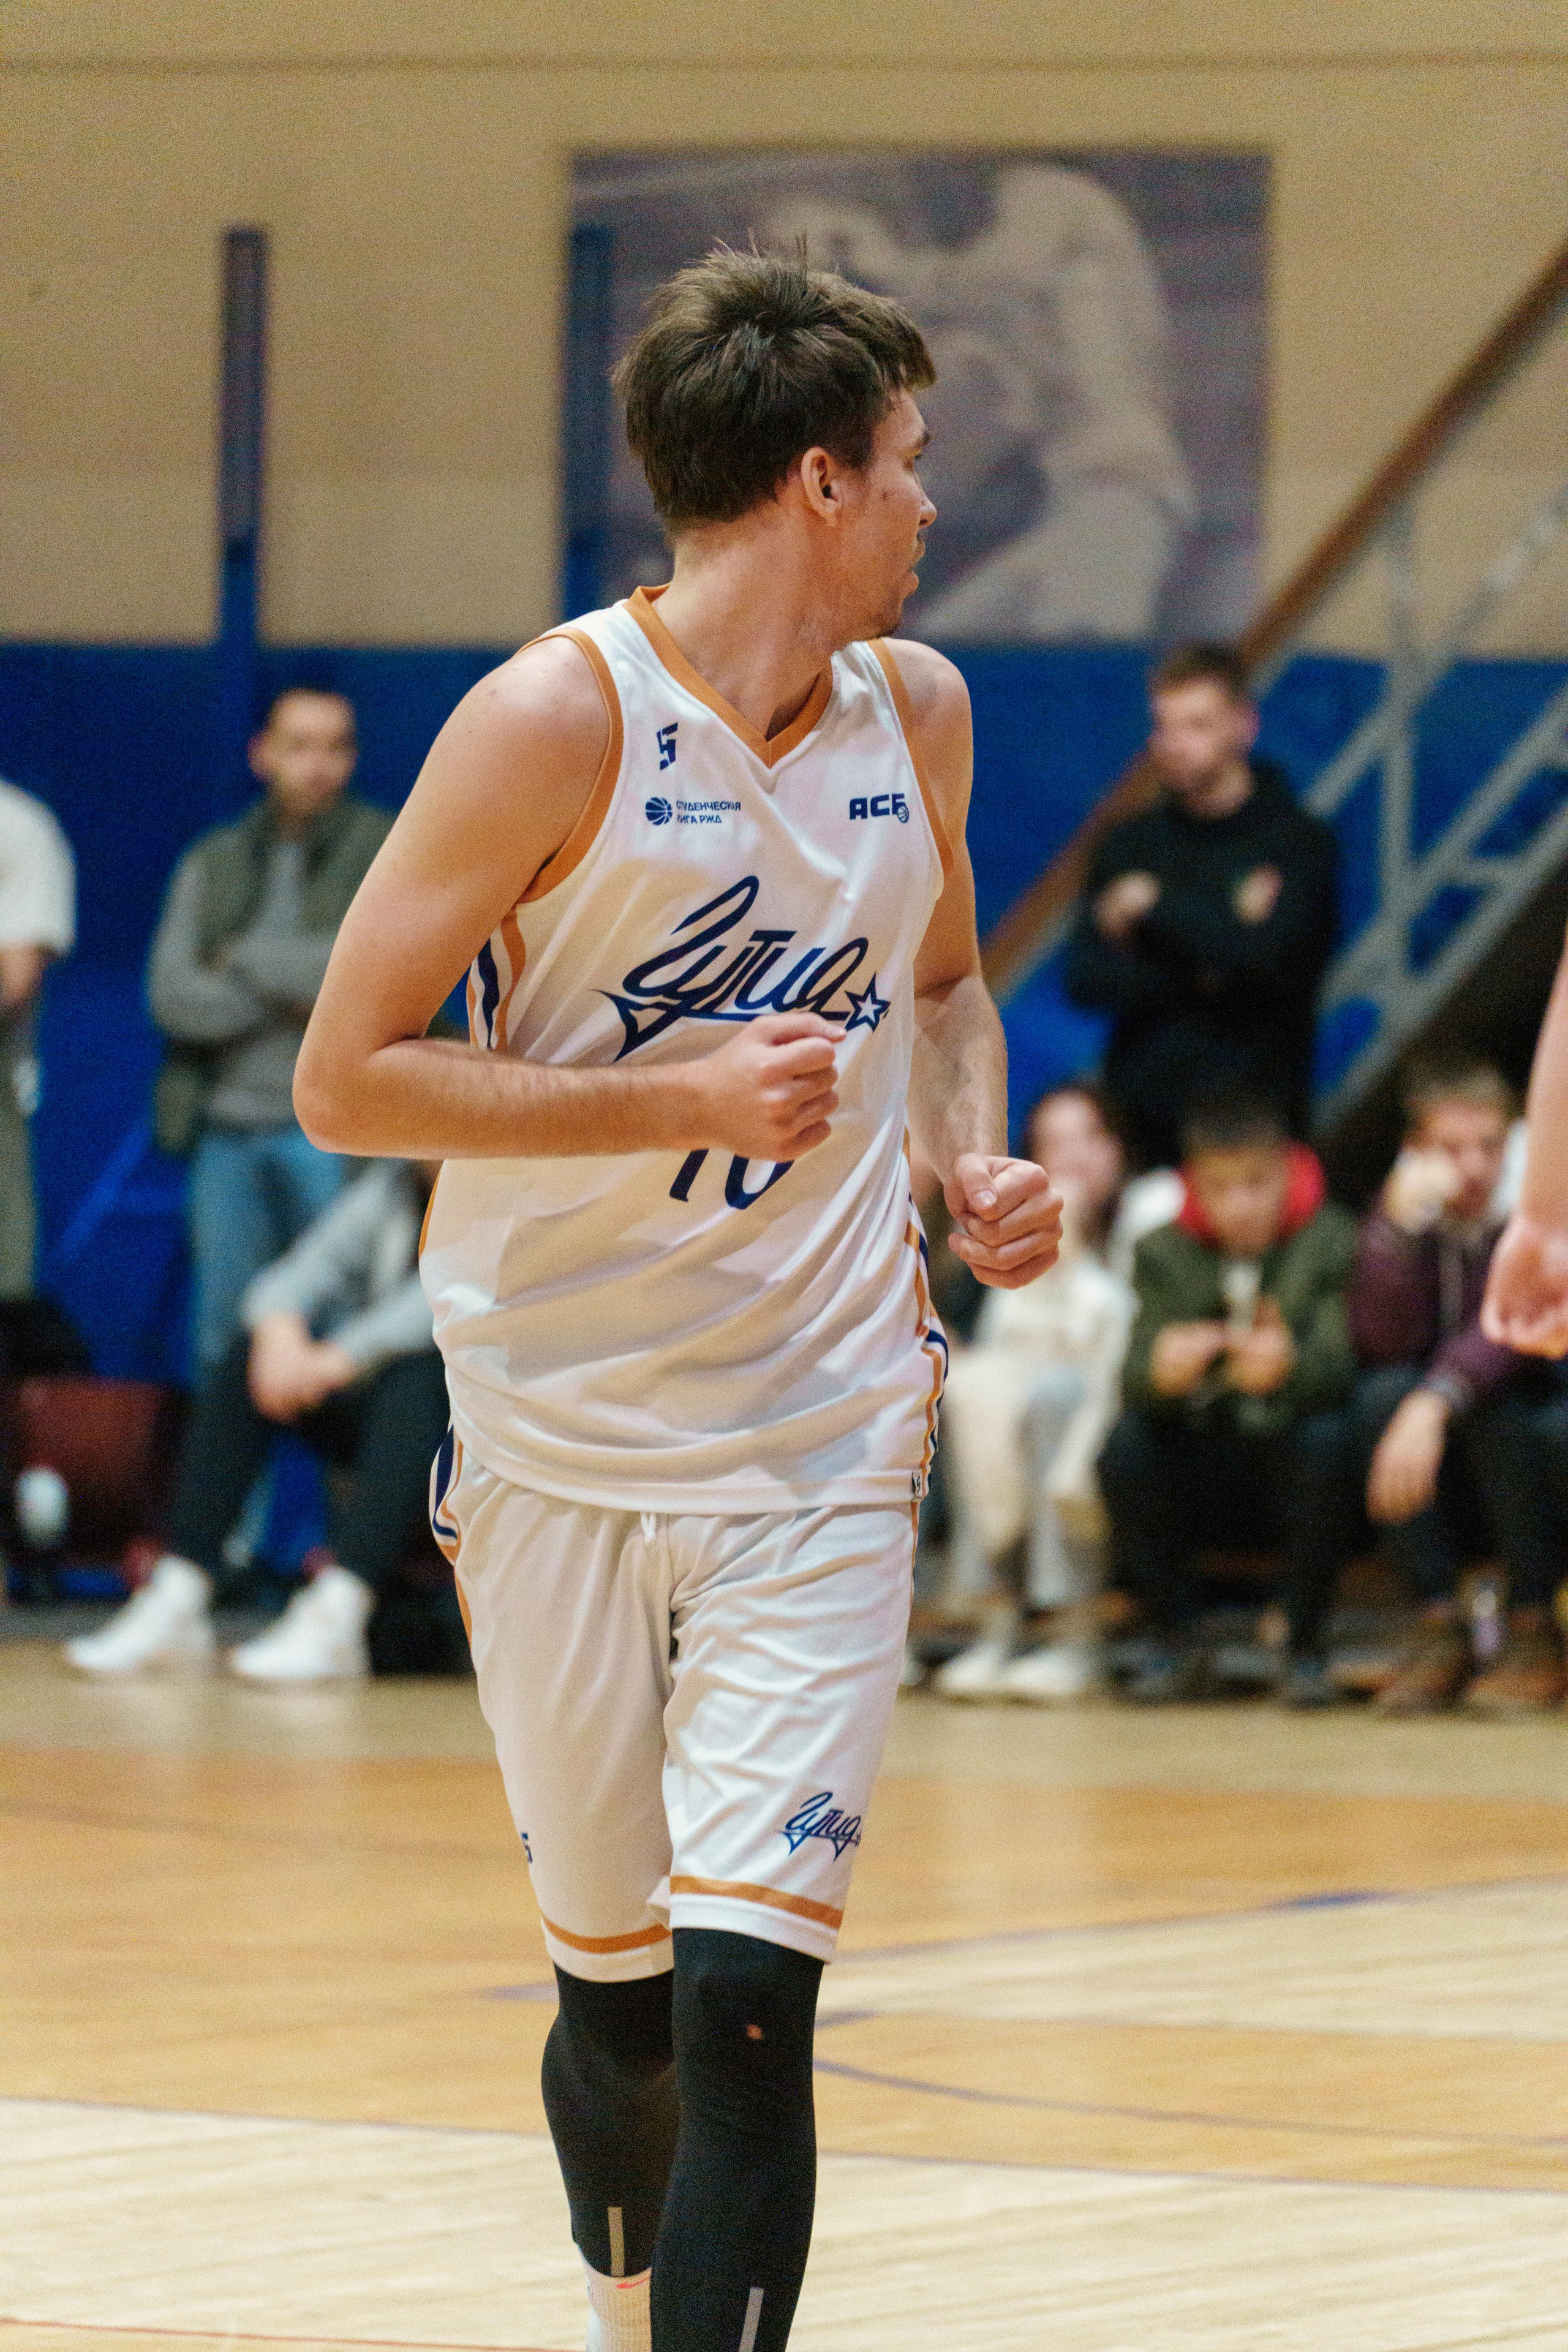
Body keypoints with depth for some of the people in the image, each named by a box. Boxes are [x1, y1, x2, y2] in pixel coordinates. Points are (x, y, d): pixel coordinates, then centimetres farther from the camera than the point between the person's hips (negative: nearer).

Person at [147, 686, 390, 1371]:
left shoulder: (386, 850, 3)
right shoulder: (213, 864, 13)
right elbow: (173, 996, 1)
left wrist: (246, 958, -3)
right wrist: (289, 1000, -9)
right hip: (227, 1133, 4)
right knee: (223, 1336, 4)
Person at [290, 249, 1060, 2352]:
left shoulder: (915, 714, 6)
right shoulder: (559, 719, -12)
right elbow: (344, 1080, -14)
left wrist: (976, 1163, 6)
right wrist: (685, 1099, -20)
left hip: (823, 1447, 2)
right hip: (561, 1444, -2)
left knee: (746, 1998, -13)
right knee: (616, 1991, 11)